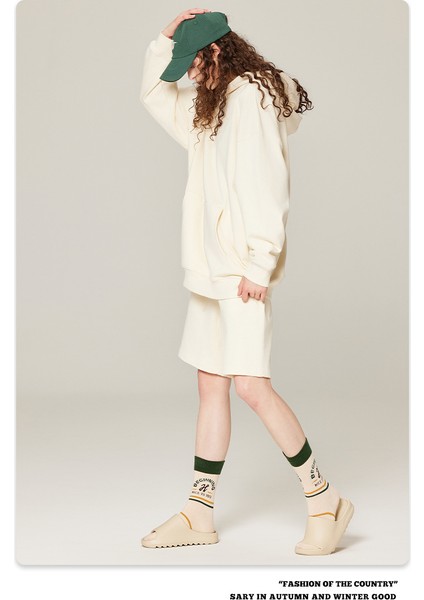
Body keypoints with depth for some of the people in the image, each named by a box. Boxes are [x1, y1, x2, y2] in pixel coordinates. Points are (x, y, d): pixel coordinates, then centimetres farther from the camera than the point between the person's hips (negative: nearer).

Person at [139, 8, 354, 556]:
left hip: (243, 269, -9)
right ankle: (199, 514, 16)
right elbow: (154, 94, 33)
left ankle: (324, 500, 1)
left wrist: (259, 263, -22)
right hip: (211, 267, 9)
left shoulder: (252, 96, -9)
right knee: (211, 386, 9)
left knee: (252, 386, -13)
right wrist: (166, 37, 17)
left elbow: (265, 184, -18)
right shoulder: (211, 105, 20)